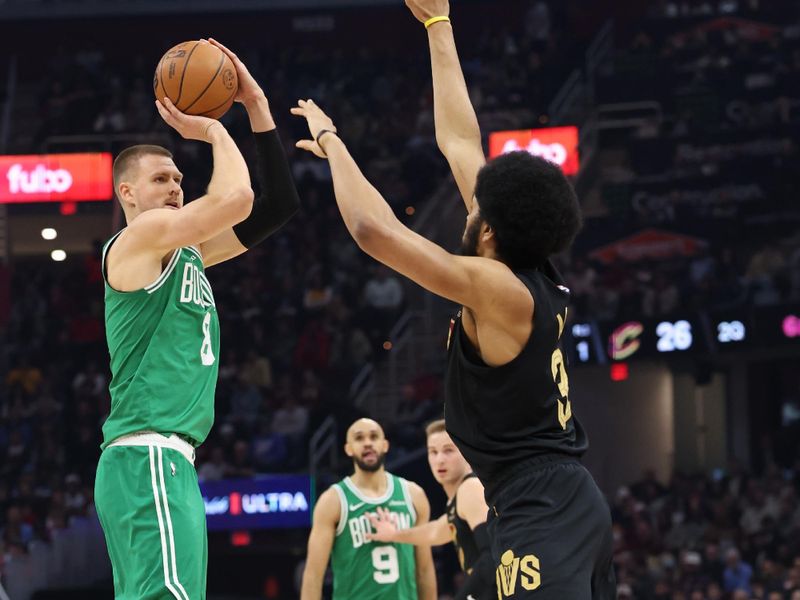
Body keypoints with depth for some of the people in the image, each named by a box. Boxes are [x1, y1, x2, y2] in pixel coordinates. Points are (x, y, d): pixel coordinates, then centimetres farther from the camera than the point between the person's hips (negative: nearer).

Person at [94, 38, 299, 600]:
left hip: (170, 463, 10)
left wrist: (257, 107, 16)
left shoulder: (188, 252, 22)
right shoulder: (140, 237, -4)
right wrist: (213, 129, -1)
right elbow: (236, 198, -19)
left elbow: (279, 205, 21)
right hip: (148, 459, -10)